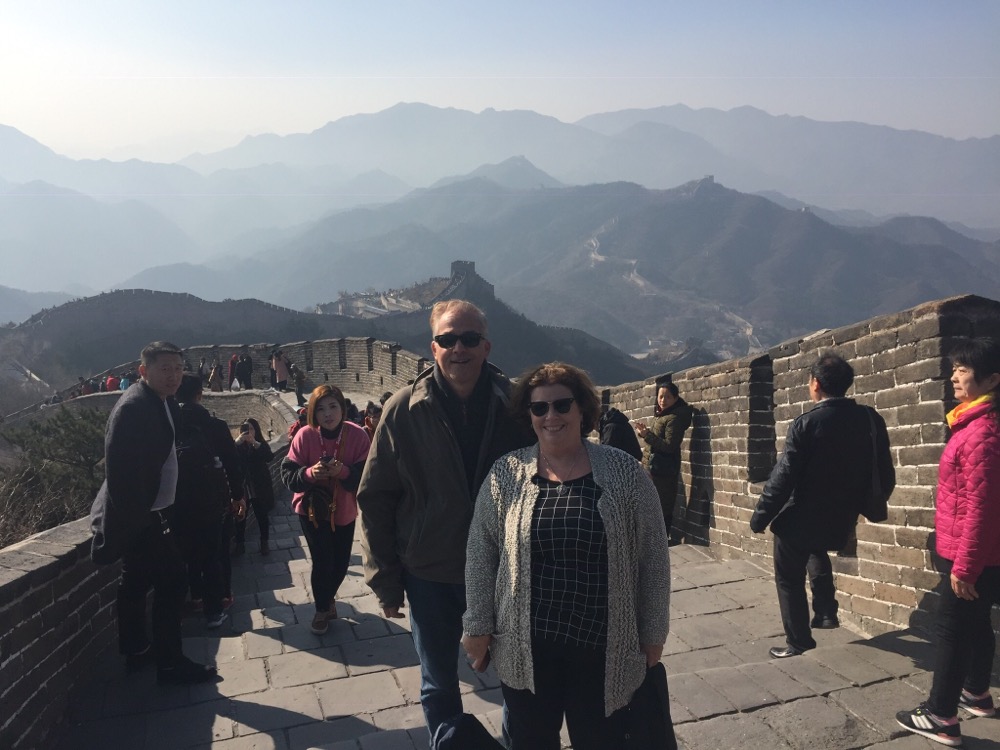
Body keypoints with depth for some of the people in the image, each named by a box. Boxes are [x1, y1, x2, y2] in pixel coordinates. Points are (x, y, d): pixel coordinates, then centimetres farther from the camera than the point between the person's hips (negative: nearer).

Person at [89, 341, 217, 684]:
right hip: (136, 516, -10)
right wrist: (135, 518, -24)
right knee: (171, 579, -7)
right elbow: (120, 471, -25)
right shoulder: (133, 407, -22)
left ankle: (135, 650, 35)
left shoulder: (163, 401, 8)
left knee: (136, 582, 20)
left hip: (146, 512, 10)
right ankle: (170, 663, 3)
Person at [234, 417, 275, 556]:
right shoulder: (237, 446, 2)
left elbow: (269, 457, -20)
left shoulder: (261, 445, 0)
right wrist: (236, 443, -28)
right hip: (241, 488, 0)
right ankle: (240, 543, 17)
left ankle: (265, 542, 21)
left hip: (259, 488, 0)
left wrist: (255, 443, -30)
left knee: (262, 515, 9)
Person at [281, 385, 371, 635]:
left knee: (340, 562, 14)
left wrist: (344, 471, -35)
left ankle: (328, 597, 45)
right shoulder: (305, 435, -16)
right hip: (312, 509, -2)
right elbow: (288, 475, -15)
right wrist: (310, 473, -34)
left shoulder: (357, 436, -15)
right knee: (322, 561, -3)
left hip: (344, 511, 2)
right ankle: (322, 609, 25)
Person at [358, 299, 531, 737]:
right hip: (430, 575, 0)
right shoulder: (404, 410, -9)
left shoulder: (512, 405, -8)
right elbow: (375, 498, -5)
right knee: (439, 686, 17)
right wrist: (386, 581, -4)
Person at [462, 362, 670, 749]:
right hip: (524, 652, 1)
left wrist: (653, 634, 2)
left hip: (604, 653, 0)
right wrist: (477, 626, 1)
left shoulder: (625, 473, -5)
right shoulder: (506, 474, -2)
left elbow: (652, 559, 0)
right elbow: (481, 552, 2)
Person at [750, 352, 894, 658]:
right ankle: (826, 610, 32)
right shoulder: (871, 419, -5)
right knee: (815, 550, 36)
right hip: (841, 521, 6)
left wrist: (759, 518, -8)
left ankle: (799, 640, 24)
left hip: (802, 520, -6)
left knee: (790, 579, 15)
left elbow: (783, 478, -19)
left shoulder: (806, 424, -20)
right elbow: (885, 475, 2)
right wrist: (866, 506, 19)